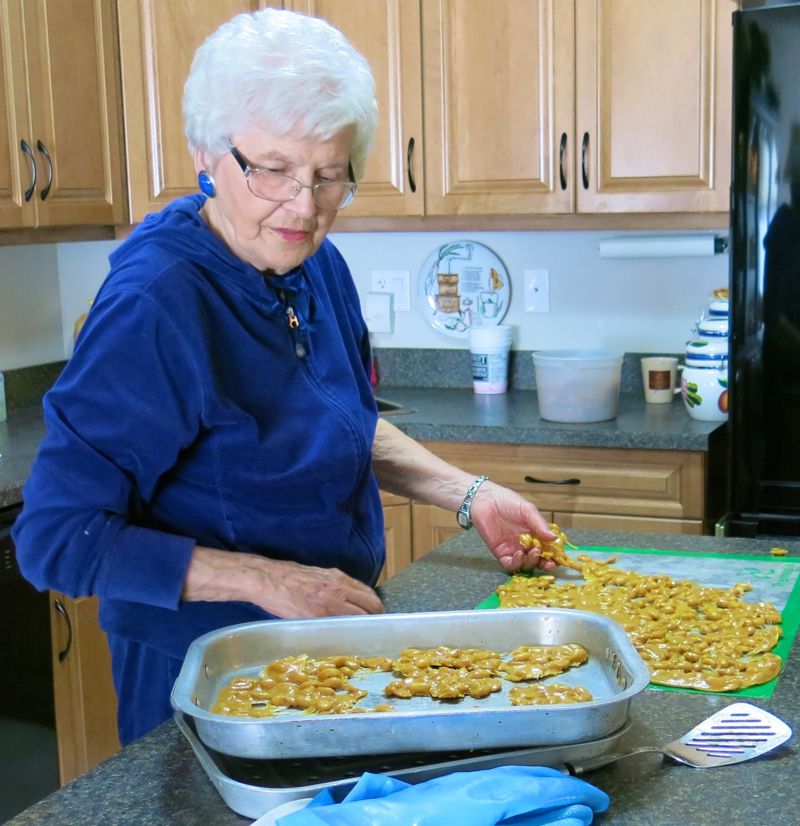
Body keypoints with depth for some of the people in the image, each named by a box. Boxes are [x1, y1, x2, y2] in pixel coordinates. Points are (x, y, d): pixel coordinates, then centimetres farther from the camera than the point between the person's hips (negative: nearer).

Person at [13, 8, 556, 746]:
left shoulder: (315, 267, -5)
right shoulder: (153, 303, -27)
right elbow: (57, 538, -25)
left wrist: (470, 494, 2)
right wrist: (267, 580, -27)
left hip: (334, 642, 7)